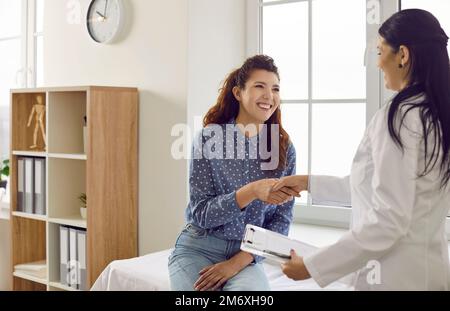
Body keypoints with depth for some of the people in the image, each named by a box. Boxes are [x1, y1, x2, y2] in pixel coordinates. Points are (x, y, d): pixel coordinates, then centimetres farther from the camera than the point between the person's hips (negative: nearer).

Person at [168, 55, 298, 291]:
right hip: (199, 248, 0)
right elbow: (200, 214, -11)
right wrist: (252, 191, -26)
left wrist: (238, 262, -13)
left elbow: (280, 222, 0)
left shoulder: (284, 149, 0)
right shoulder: (210, 137, -7)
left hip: (245, 254, 1)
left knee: (252, 289, -29)